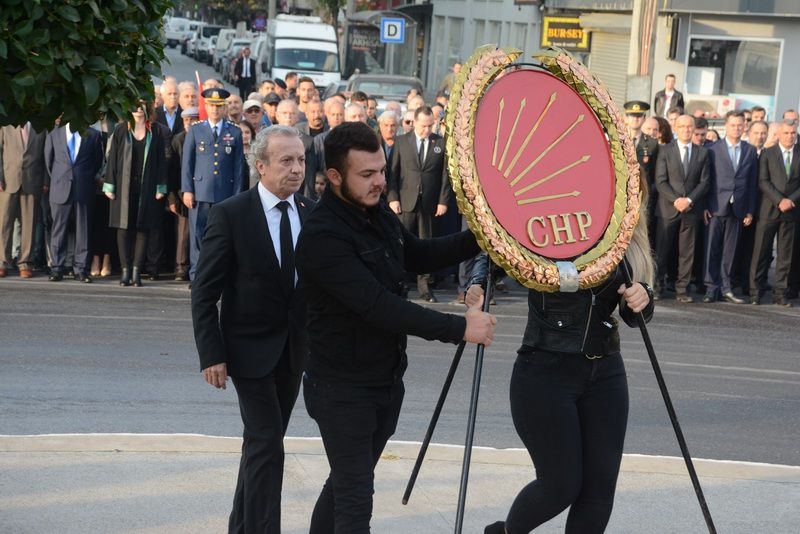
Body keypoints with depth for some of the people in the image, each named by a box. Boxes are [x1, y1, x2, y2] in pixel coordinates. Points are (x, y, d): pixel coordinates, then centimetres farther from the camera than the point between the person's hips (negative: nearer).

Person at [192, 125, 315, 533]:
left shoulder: (312, 214, 0)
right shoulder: (230, 215, -12)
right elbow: (204, 293, -10)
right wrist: (211, 355, -15)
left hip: (294, 350, 5)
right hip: (250, 348, -5)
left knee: (262, 442, 15)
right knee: (267, 445, -10)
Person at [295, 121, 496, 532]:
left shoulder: (378, 213, 3)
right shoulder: (322, 236, -24)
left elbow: (420, 256, 19)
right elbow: (378, 306, -30)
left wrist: (479, 237, 2)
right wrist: (458, 328, -29)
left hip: (387, 381, 8)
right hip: (343, 389, -8)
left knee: (347, 483, 20)